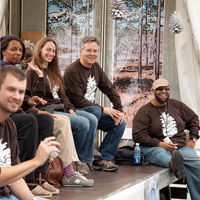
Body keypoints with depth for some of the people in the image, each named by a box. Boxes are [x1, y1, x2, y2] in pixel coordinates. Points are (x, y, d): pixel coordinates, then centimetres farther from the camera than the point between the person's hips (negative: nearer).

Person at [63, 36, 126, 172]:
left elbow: (110, 89, 12)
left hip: (93, 111, 8)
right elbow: (78, 100, -22)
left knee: (120, 123, -5)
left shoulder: (96, 68, 10)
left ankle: (104, 158, -4)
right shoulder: (72, 71, -17)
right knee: (95, 111, -36)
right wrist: (103, 109, -21)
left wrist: (119, 109, -4)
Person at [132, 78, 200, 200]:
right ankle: (173, 164, -73)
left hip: (180, 147, 3)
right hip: (156, 148, -3)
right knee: (158, 152, -41)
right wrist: (159, 144, -15)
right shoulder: (145, 111, 3)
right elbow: (138, 135, -5)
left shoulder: (176, 105, 16)